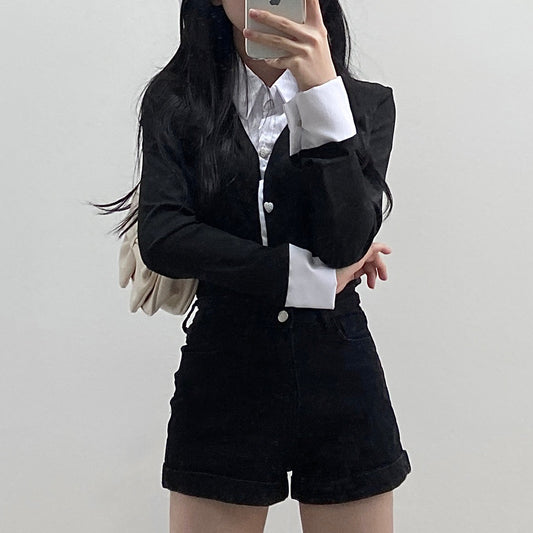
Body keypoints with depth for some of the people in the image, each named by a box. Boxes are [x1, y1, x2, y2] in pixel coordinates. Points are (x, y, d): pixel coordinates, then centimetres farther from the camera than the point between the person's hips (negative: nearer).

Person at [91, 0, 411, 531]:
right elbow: (161, 238, -11)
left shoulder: (366, 103, 3)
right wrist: (315, 277, -12)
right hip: (221, 375, -1)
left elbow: (348, 241, -12)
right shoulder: (175, 100, 2)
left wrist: (321, 88, -19)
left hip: (338, 373, 1)